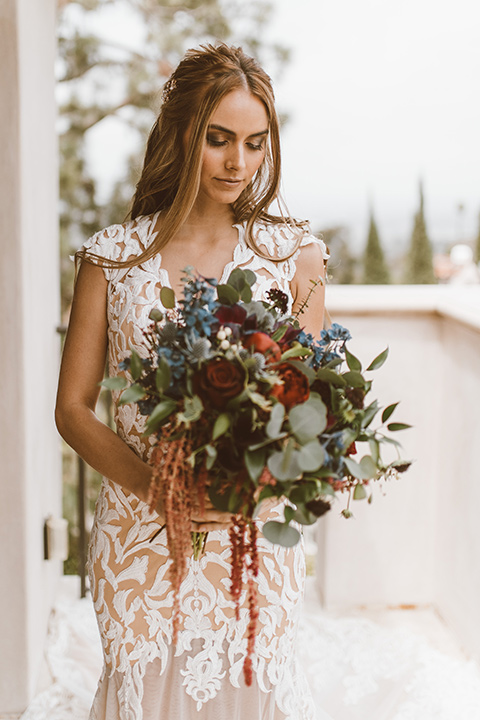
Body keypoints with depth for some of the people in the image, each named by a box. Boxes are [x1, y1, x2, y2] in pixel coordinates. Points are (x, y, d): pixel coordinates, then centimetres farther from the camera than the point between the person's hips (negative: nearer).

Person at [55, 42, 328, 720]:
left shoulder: (294, 253, 0)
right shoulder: (114, 256, -1)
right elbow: (73, 408, 1)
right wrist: (155, 485, -15)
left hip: (257, 536, 0)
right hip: (141, 542, 0)